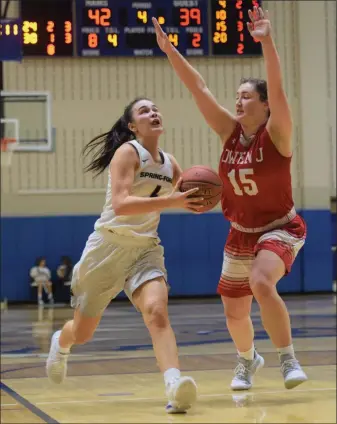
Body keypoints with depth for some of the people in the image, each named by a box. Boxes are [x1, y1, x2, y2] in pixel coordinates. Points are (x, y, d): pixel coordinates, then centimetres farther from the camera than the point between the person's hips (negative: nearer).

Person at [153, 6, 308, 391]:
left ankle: (288, 359, -19)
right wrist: (169, 50, -15)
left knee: (261, 284, -34)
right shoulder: (231, 131, -4)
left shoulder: (276, 133, -17)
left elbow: (277, 89, -33)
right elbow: (199, 90, -8)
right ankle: (247, 360, 45)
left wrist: (267, 42, -45)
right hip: (240, 233, 6)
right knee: (234, 312, 13)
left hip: (281, 229, -6)